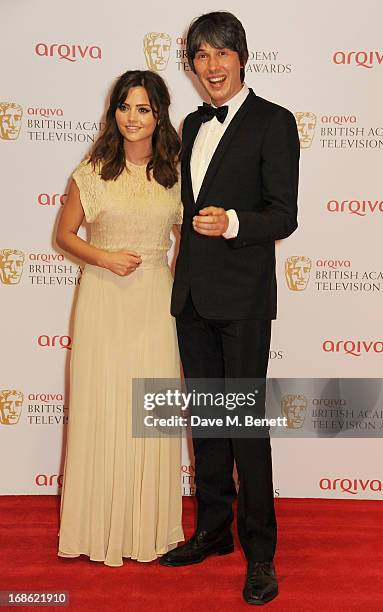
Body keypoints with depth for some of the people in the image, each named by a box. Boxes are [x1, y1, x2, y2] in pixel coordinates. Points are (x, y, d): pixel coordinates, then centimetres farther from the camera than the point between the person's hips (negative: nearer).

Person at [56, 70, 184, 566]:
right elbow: (65, 234, 6)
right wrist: (105, 258, -11)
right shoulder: (94, 171, -1)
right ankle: (100, 528, 22)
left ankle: (150, 527, 24)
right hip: (104, 300, -1)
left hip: (157, 300, 2)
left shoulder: (175, 172, 5)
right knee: (102, 410, 4)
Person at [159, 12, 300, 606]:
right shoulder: (193, 124, 15)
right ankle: (213, 529, 30)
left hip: (242, 295, -7)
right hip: (192, 292, 7)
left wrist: (233, 222, -28)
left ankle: (259, 551, 14)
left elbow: (283, 216, -10)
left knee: (246, 422, -1)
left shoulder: (273, 121, -5)